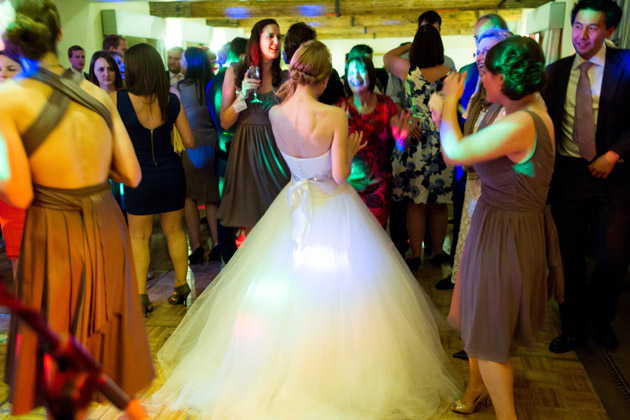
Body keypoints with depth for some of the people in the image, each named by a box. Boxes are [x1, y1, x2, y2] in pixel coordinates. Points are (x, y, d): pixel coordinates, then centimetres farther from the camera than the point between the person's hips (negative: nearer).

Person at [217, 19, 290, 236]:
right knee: (251, 224, 5)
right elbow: (225, 122, -2)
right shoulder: (235, 72, 1)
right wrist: (243, 95, -14)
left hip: (275, 150, 2)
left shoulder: (282, 77, 6)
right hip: (247, 150, -1)